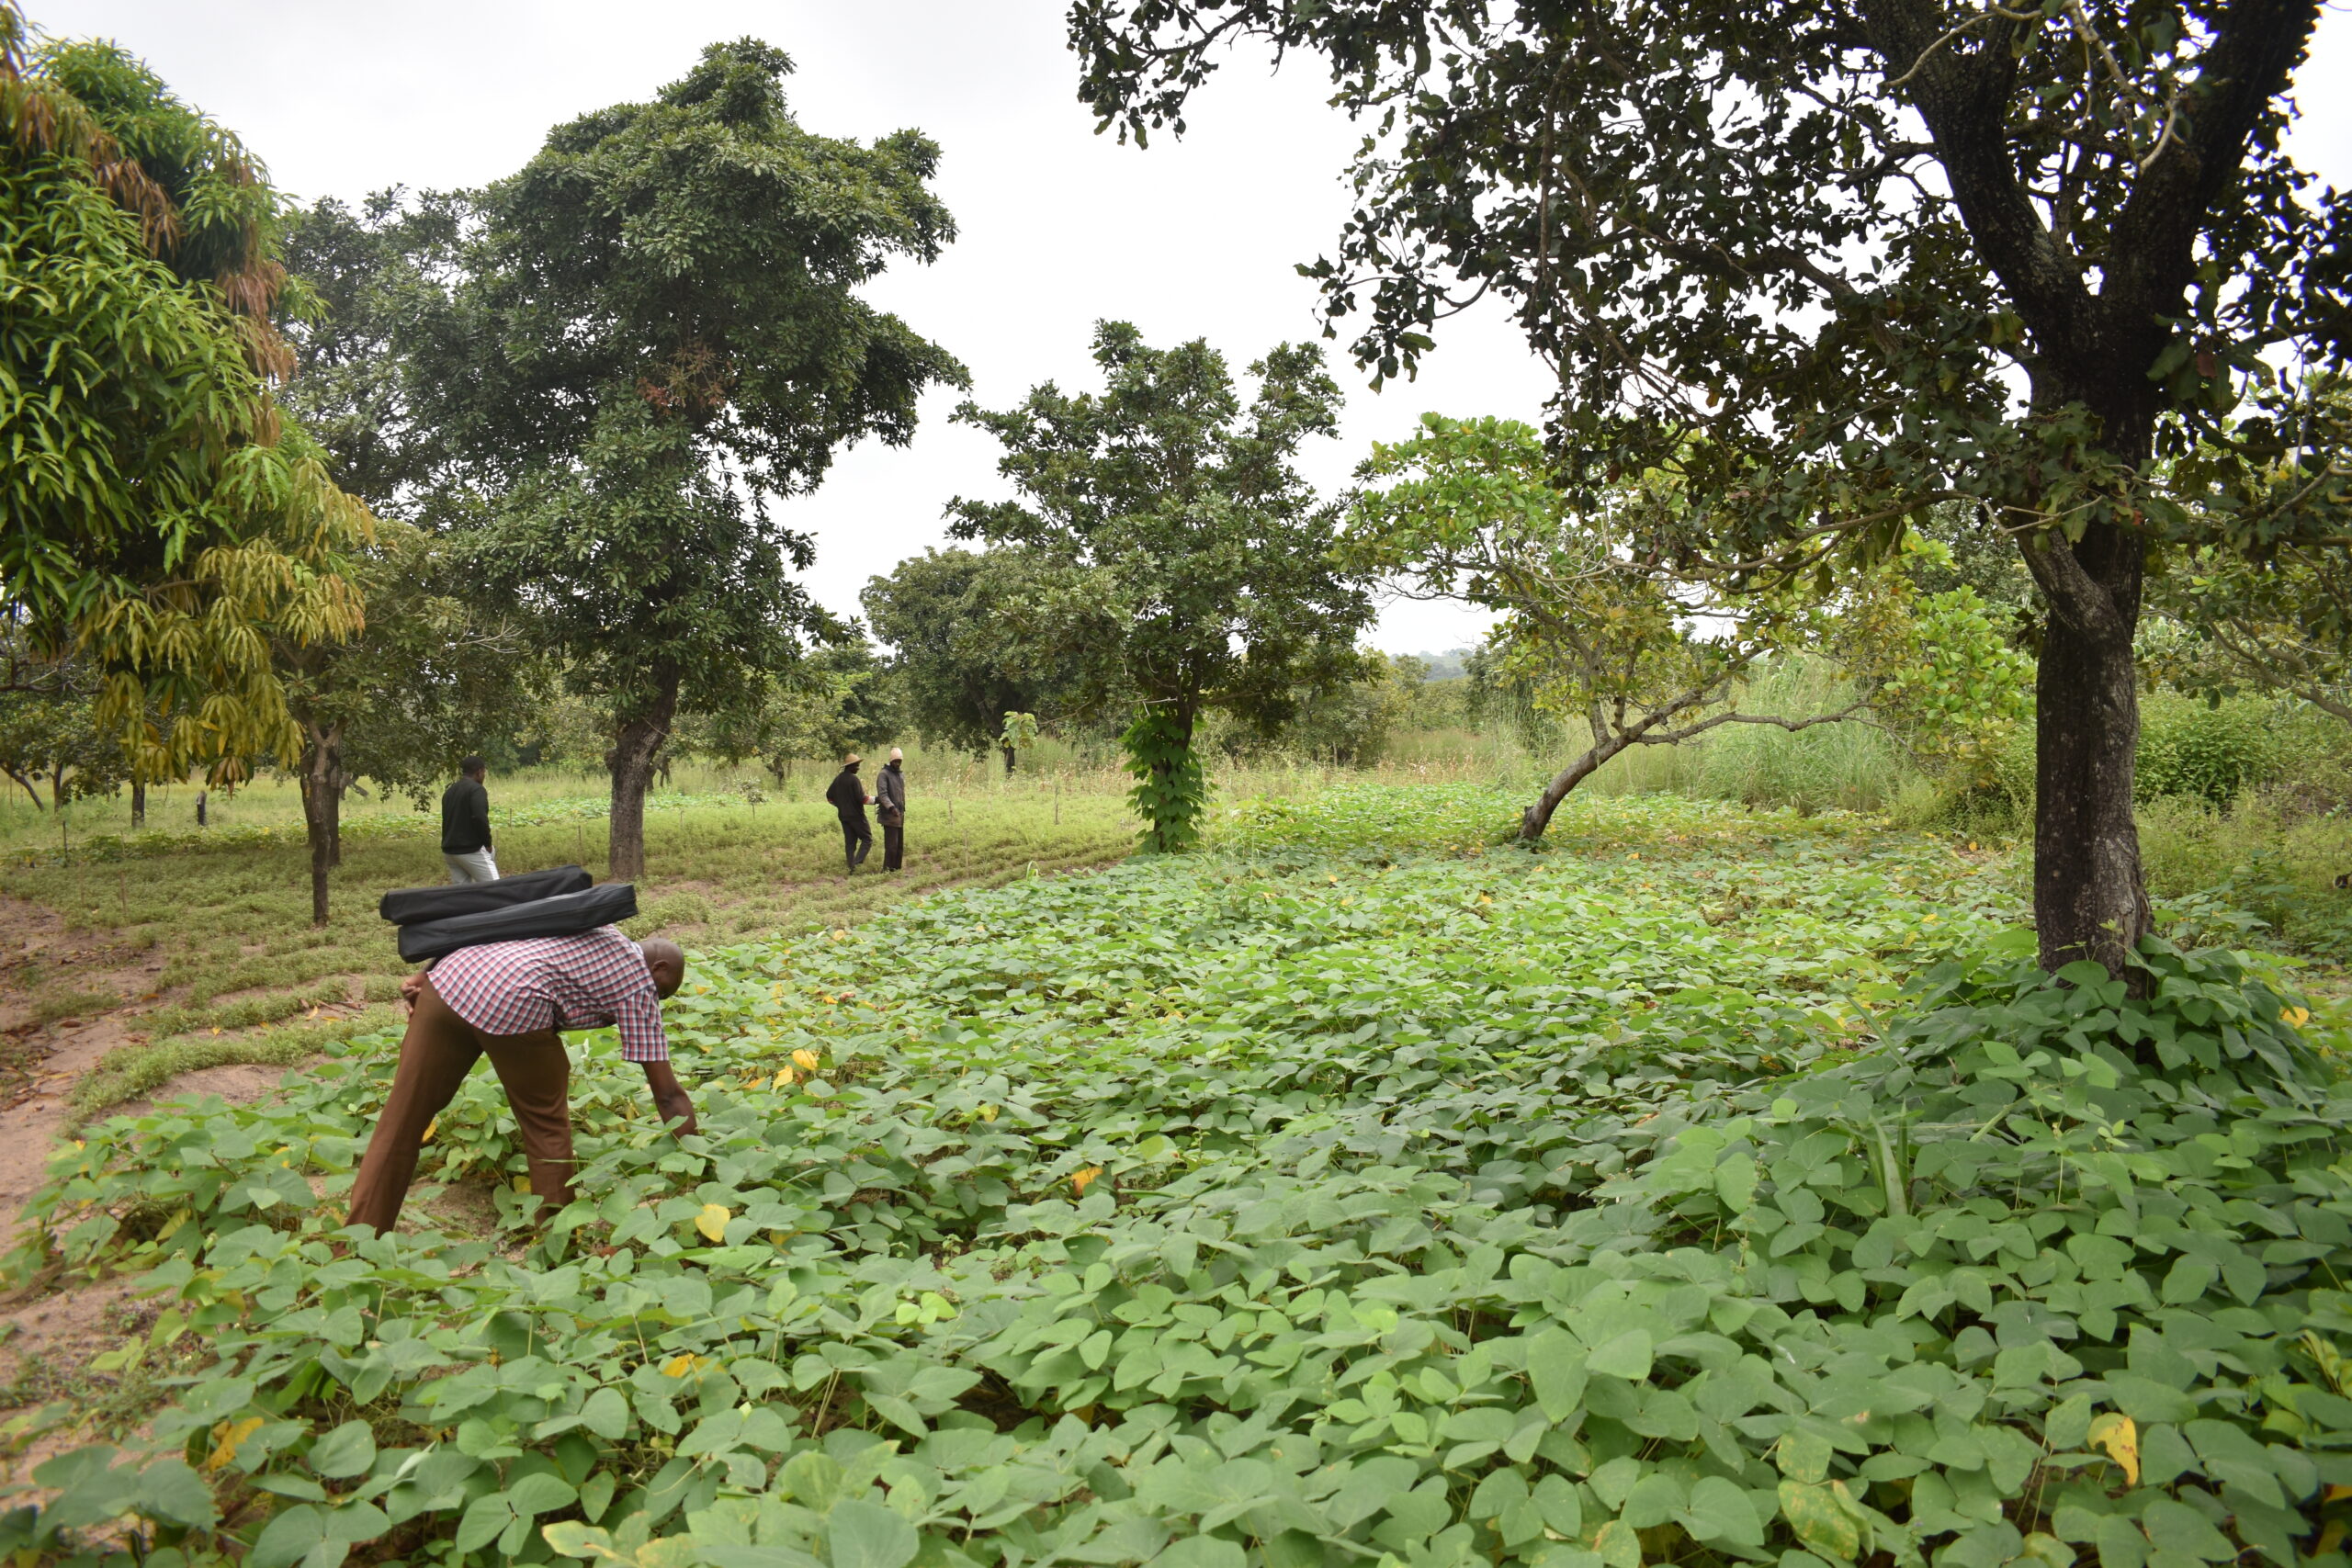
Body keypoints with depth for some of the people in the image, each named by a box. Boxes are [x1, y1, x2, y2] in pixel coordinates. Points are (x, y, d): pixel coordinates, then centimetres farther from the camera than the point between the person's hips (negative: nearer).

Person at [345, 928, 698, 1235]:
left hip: (449, 978, 6)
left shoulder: (599, 930, 30)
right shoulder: (638, 982, 13)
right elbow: (668, 1093, 11)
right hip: (513, 1006, -6)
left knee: (400, 1121, 14)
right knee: (547, 1128, 15)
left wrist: (423, 974, 17)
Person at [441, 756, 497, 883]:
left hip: (449, 851, 8)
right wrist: (488, 843, -11)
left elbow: (447, 820, 20)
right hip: (471, 851, -8)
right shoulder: (476, 789, -11)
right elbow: (480, 818, -23)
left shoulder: (449, 791, 17)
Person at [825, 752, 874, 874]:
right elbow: (861, 798, -18)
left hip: (843, 816, 7)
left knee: (850, 842, 10)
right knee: (867, 839, 1)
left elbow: (829, 796, 14)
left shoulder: (838, 779, 7)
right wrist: (875, 799, -4)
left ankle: (852, 868, 7)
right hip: (856, 815, -7)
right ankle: (857, 862, -15)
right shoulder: (853, 779, -15)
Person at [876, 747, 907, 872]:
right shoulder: (884, 774, -9)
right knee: (891, 845, -10)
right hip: (889, 815, -8)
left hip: (900, 815, 8)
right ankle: (887, 870, -5)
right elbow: (882, 794, -20)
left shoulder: (901, 774, 15)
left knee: (900, 845, 8)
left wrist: (902, 809, 17)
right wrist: (891, 807, -32)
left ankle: (897, 868, 14)